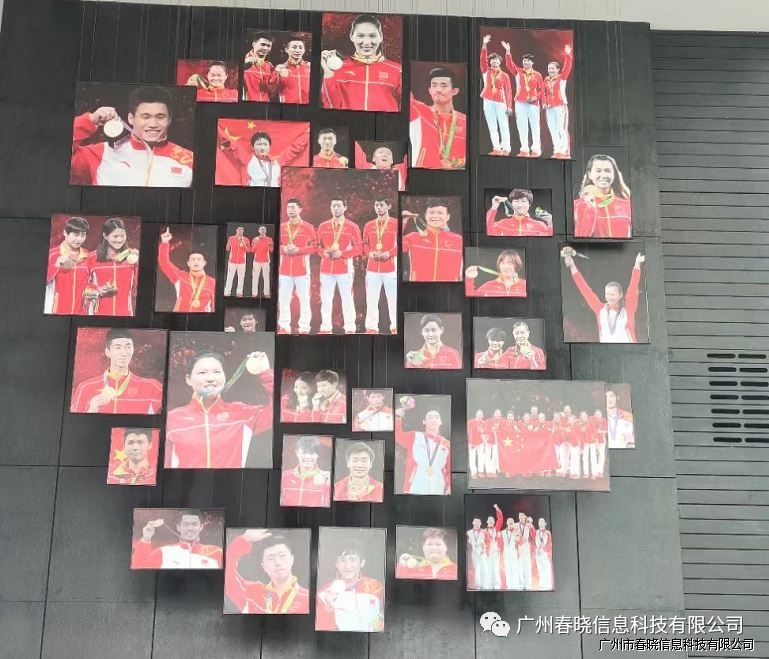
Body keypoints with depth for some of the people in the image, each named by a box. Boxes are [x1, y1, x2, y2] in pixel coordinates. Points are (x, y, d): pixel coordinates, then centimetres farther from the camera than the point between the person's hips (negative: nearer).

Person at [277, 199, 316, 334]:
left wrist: (299, 250, -14)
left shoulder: (307, 227, 0)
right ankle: (284, 327, 11)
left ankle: (304, 328, 3)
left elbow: (314, 246, -1)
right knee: (283, 299, 4)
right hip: (284, 269, 4)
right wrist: (284, 249, -5)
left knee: (304, 299, -2)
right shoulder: (282, 227, 11)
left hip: (302, 268, -3)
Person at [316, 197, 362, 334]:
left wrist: (342, 253, -12)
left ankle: (350, 328, 3)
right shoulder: (323, 226, 10)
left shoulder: (352, 227, 1)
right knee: (325, 299, 4)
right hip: (326, 268, 3)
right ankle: (325, 327, 11)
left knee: (347, 299, -2)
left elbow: (359, 248, 0)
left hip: (345, 268, -3)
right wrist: (323, 253, -7)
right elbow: (318, 246, 15)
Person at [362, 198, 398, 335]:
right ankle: (371, 327, 9)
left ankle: (396, 327, 3)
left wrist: (389, 253, -15)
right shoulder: (369, 225, 14)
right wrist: (369, 253, -3)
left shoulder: (395, 224, 2)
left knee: (393, 299, -3)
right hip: (372, 267, 4)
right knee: (371, 299, 3)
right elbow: (364, 244, 17)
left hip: (390, 267, -4)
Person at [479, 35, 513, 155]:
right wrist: (484, 45, -12)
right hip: (488, 102, 2)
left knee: (503, 126, -3)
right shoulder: (486, 71, 10)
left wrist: (509, 106, -5)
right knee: (492, 126, 2)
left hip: (501, 102, -2)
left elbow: (508, 91, 3)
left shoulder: (505, 75, 7)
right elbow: (482, 59, -2)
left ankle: (506, 148, -2)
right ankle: (496, 148, 4)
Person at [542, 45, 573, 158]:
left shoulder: (562, 78, 1)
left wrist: (568, 55, -20)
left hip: (561, 106, -5)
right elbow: (544, 93, 11)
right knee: (553, 131, 6)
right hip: (549, 108, 5)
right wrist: (544, 103, -2)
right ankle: (557, 151, 12)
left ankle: (565, 152, -9)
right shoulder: (546, 80, 12)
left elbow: (567, 67, -11)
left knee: (562, 129, -9)